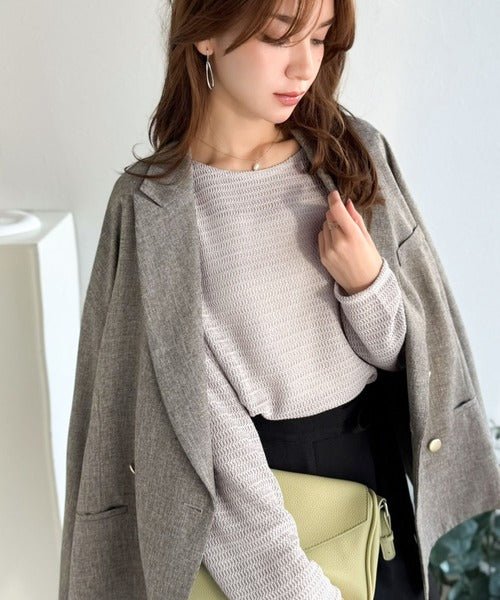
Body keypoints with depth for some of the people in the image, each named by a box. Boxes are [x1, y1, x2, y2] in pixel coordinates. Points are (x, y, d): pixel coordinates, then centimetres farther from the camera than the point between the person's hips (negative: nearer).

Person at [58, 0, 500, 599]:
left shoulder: (354, 153, -4)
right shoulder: (153, 204, -14)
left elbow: (398, 351, 0)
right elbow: (204, 413, -16)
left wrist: (366, 283, -21)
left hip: (378, 460, 4)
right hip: (255, 482, -3)